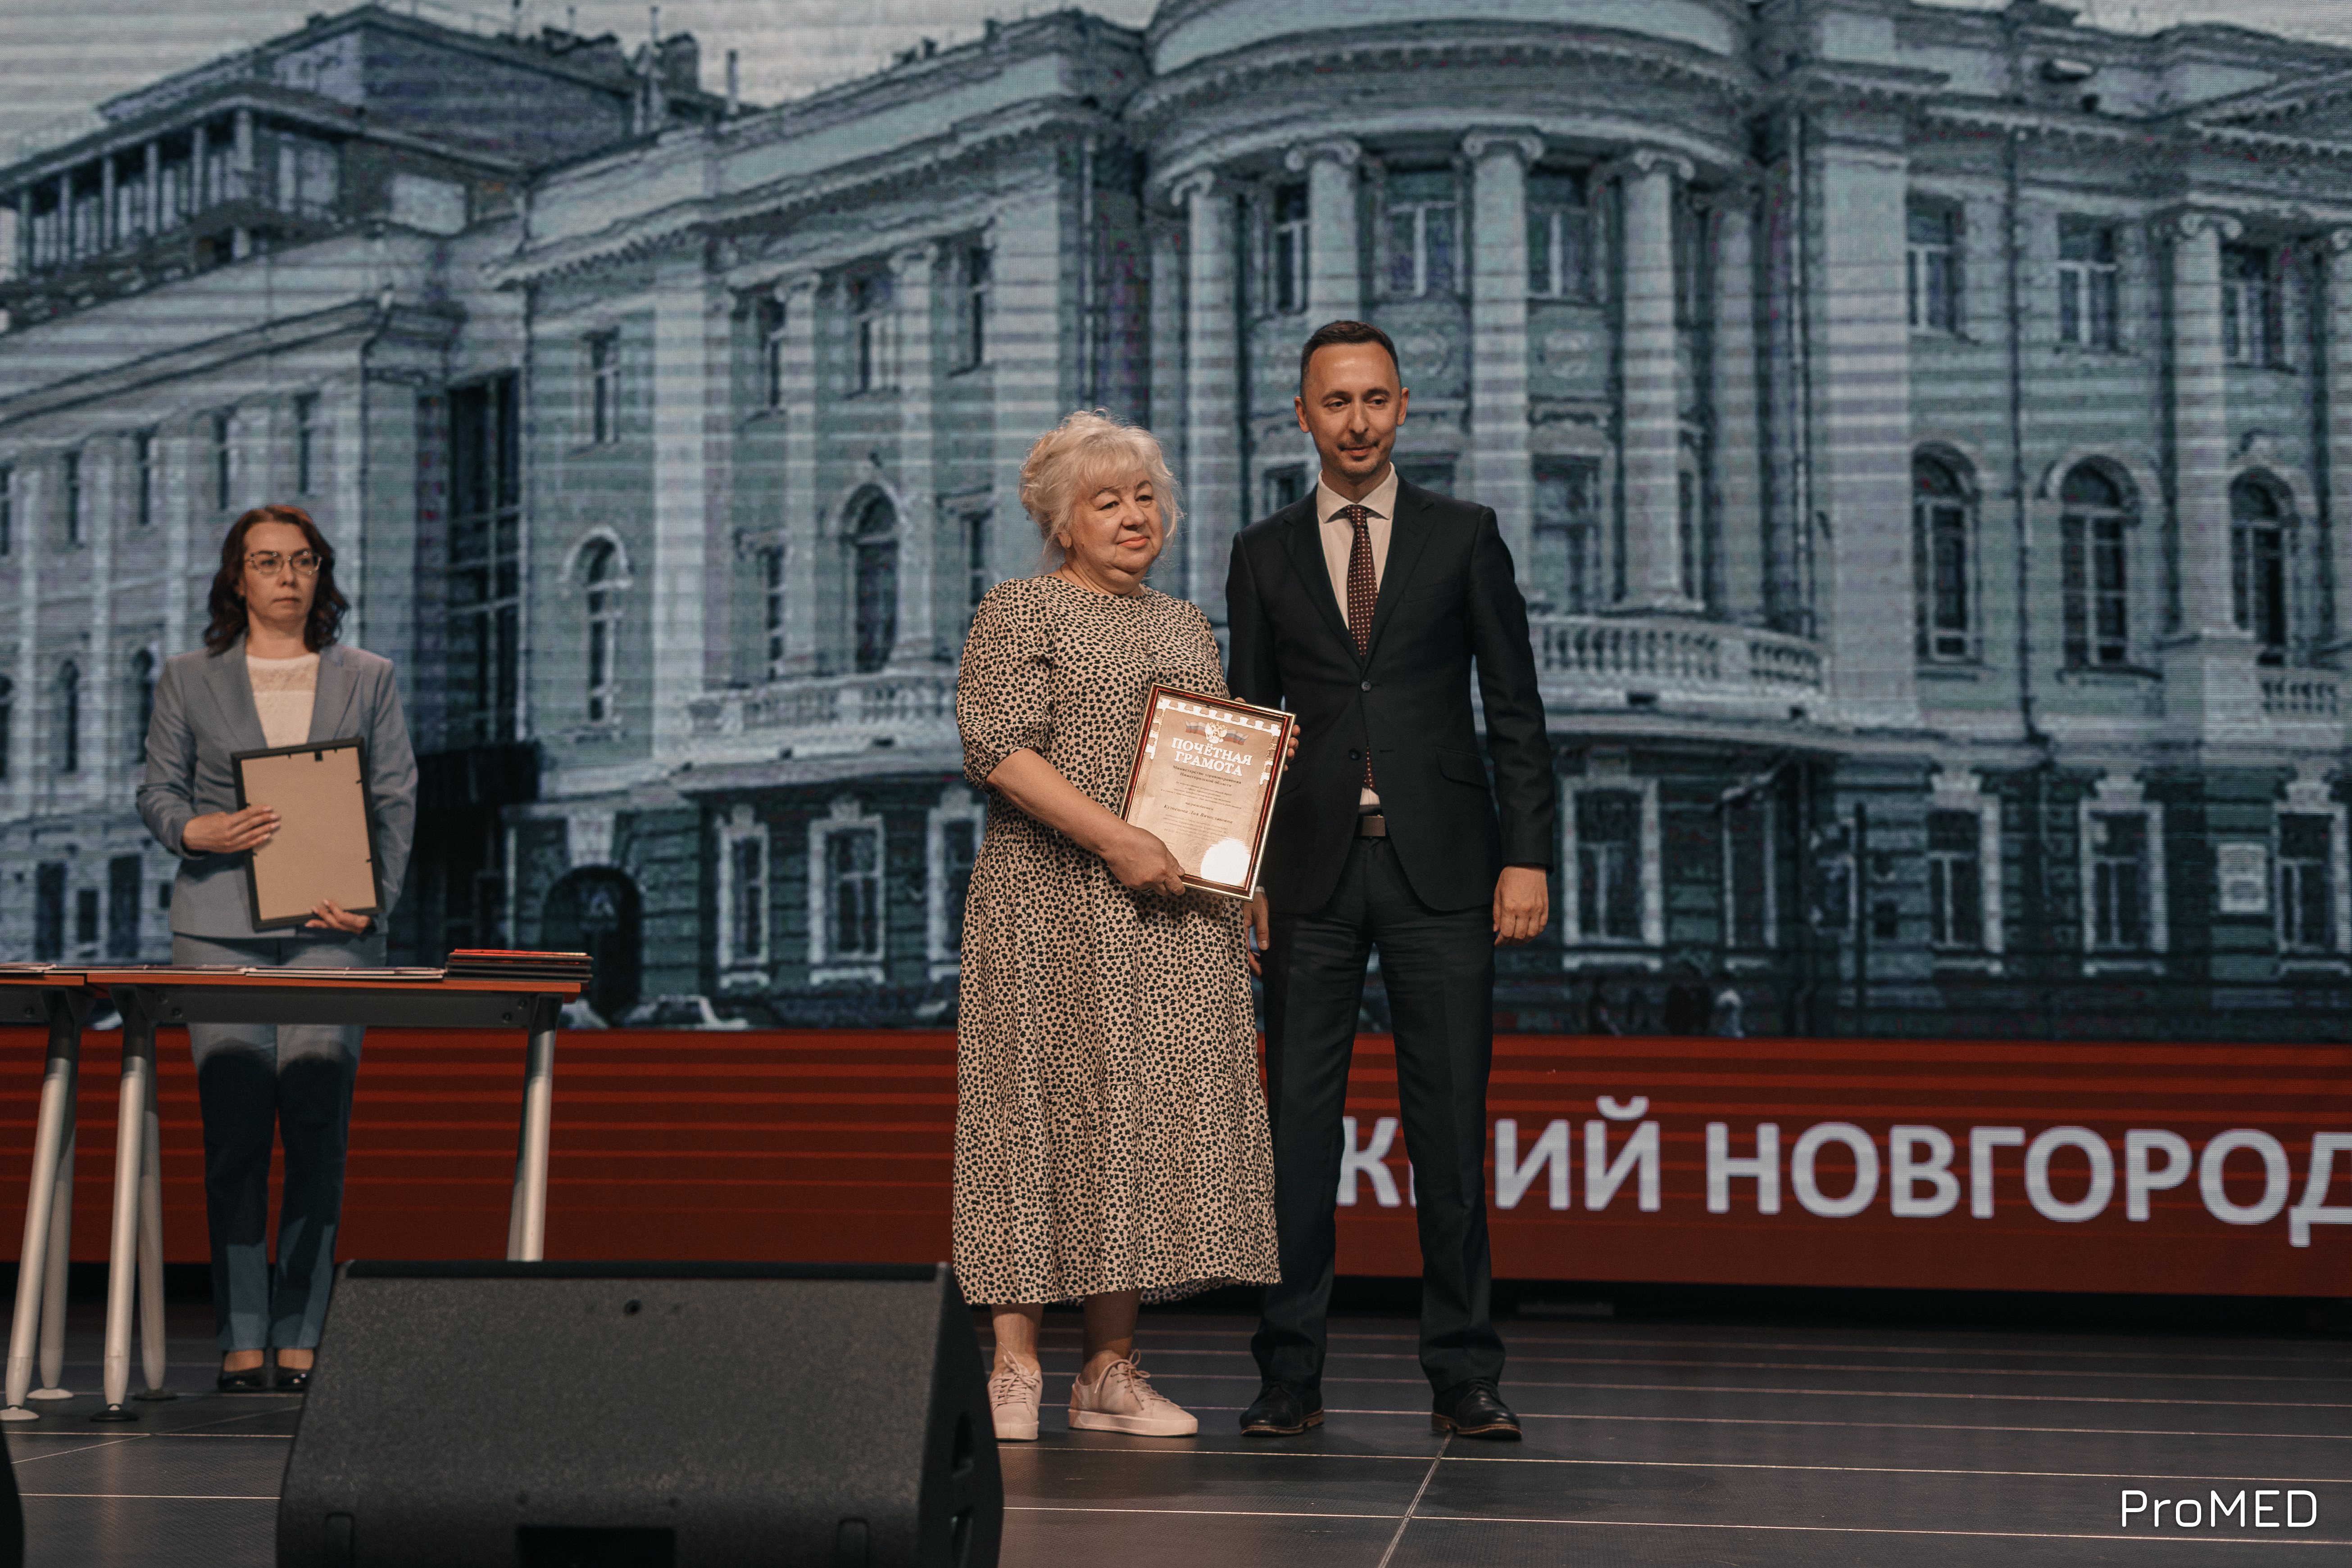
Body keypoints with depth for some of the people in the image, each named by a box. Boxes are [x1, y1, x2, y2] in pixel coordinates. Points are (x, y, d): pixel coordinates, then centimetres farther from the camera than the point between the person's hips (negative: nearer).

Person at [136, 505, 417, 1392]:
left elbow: (396, 800, 9)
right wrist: (203, 832, -12)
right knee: (233, 1134, -4)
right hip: (221, 928, 0)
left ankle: (301, 1337, 1)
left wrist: (373, 898, -6)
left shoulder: (368, 680, 14)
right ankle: (241, 1340, 2)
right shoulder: (188, 680, 13)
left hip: (332, 928, 0)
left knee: (319, 1126, -6)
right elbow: (157, 794, 11)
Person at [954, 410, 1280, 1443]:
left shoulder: (1186, 626, 22)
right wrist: (1115, 839, -18)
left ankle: (1112, 1370, 9)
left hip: (1172, 919, 6)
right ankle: (1014, 1367, -1)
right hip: (1055, 908, -6)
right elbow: (999, 748, -11)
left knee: (1148, 1116, 3)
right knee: (1045, 1109, -7)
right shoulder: (1020, 613, 1)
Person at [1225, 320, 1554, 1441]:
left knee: (1450, 1124, 1)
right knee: (1297, 1121, 2)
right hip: (1310, 874, 1)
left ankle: (1464, 1378, 8)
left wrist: (1527, 856, -4)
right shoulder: (1263, 553, 11)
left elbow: (1515, 708, 5)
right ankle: (1291, 1376, 9)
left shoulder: (1464, 537, 7)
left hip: (1440, 870, -1)